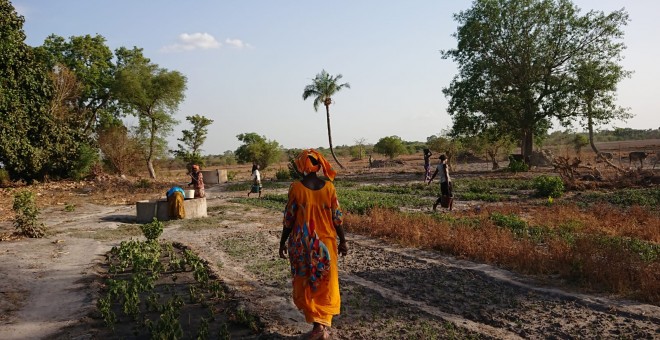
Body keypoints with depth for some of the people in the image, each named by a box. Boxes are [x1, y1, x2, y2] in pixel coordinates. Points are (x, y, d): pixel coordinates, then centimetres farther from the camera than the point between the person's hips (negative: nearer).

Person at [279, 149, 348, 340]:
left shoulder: (296, 188, -10)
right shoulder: (328, 187, -5)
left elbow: (289, 219, -6)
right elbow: (337, 218, -2)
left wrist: (283, 242, 6)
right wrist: (342, 241, 10)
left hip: (302, 244, -2)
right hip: (325, 243, 2)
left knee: (306, 284, 11)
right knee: (326, 284, 14)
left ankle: (318, 324, 4)